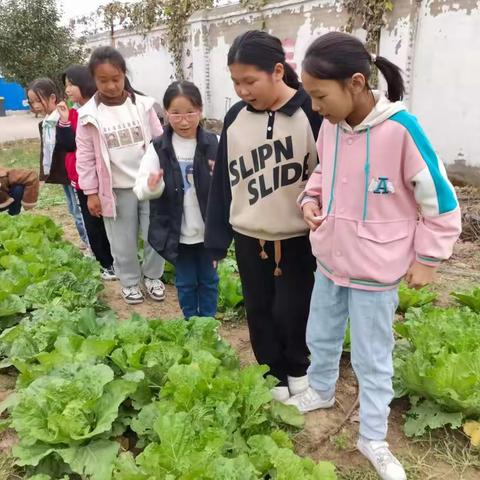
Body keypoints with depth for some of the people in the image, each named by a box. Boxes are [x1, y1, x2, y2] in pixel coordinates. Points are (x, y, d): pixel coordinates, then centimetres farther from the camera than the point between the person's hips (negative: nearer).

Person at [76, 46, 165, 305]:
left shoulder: (142, 105, -4)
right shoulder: (89, 115, -6)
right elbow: (85, 156, -2)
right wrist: (91, 192, -3)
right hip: (117, 189, -1)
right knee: (123, 242, 10)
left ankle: (152, 276, 32)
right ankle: (130, 281, 32)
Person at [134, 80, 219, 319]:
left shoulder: (214, 144, -8)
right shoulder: (158, 148, -6)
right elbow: (140, 189, -9)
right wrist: (151, 186, -31)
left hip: (207, 229, 0)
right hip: (177, 231, 0)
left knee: (208, 279, 17)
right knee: (185, 282, 15)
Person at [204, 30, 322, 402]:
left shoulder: (312, 111, -12)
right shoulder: (235, 118, 1)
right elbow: (223, 181, 5)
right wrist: (217, 238, 4)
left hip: (299, 237, -3)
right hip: (248, 237, 4)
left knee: (292, 310, 6)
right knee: (259, 311, 13)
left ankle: (298, 367, 36)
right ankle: (274, 374, 35)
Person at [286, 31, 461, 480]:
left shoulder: (401, 130, -23)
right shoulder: (330, 127, -6)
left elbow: (440, 201, -13)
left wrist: (427, 258, -8)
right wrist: (310, 199, -6)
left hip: (375, 270, -5)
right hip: (328, 259, 6)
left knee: (371, 358, 11)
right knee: (320, 336, 24)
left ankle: (372, 438, 33)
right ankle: (320, 391, 52)